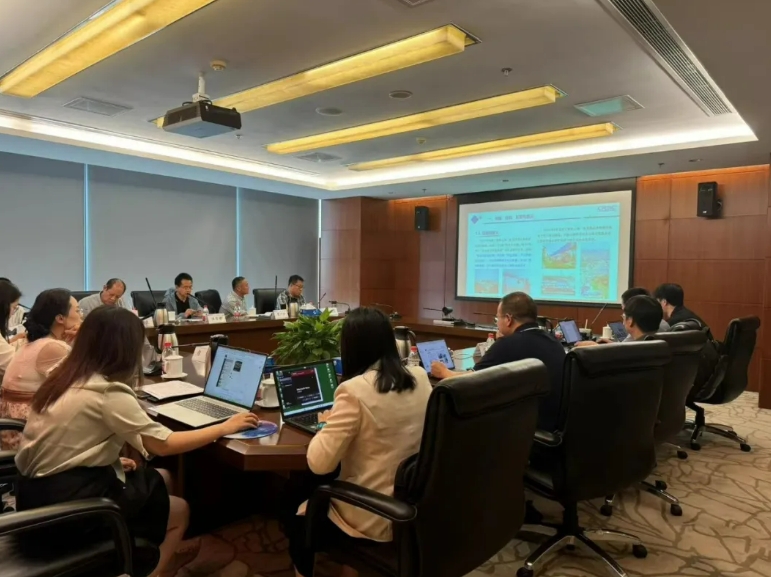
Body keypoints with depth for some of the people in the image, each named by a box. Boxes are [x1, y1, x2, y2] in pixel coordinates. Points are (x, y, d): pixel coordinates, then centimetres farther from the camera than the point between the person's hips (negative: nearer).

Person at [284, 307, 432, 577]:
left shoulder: (355, 390, -23)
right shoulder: (420, 378, -2)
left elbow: (319, 464, -22)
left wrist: (329, 423, -4)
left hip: (375, 519, -6)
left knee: (296, 520, 21)